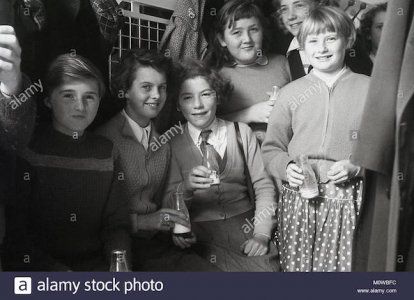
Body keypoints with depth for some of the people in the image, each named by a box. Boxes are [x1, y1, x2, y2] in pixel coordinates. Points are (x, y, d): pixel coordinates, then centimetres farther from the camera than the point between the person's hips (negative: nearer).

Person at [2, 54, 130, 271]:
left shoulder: (106, 152, 9)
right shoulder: (26, 149, -3)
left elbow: (116, 224, 10)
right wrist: (58, 271, -16)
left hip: (97, 265, 3)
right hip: (37, 269, -2)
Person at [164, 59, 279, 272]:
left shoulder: (241, 132, 7)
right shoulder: (173, 145, 4)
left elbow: (264, 185, 3)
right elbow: (168, 205, 0)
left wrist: (262, 234, -8)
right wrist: (186, 188, -21)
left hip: (245, 224, 2)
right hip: (202, 232, -2)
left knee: (267, 267, -23)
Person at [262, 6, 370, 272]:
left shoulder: (370, 88, 4)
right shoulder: (291, 92, 7)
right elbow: (272, 148, 10)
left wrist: (356, 166, -11)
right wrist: (286, 167, -8)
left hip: (348, 199, -1)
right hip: (298, 198, 1)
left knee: (344, 265, 0)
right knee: (296, 265, 6)